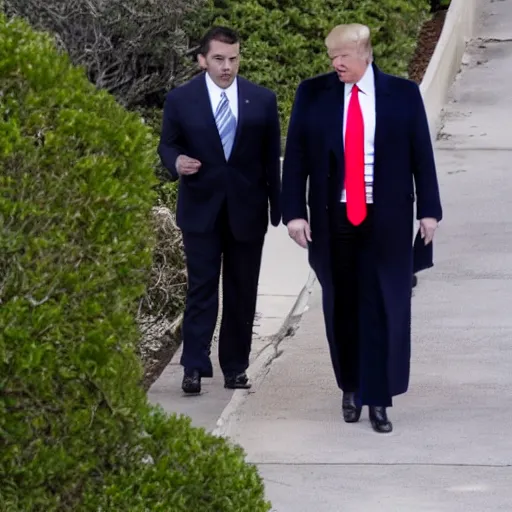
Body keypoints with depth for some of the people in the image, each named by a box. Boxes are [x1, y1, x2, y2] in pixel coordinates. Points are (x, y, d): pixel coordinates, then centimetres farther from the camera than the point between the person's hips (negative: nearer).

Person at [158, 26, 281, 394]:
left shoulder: (262, 100, 3)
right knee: (201, 289, -4)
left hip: (247, 209, 2)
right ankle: (194, 368, -4)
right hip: (201, 209, -2)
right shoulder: (181, 100, -1)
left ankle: (236, 368, 15)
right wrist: (176, 162, -18)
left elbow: (271, 156, 6)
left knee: (242, 292, 7)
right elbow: (167, 144, 6)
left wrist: (277, 208, 5)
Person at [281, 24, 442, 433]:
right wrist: (295, 212, -5)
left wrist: (428, 210, 0)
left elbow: (422, 154, 3)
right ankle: (351, 388, 24)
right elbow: (296, 157, 2)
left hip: (387, 219, -1)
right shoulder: (313, 94, 2)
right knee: (342, 308, 9)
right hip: (333, 218, 1)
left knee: (383, 309, -2)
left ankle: (379, 400, 2)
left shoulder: (403, 94, 1)